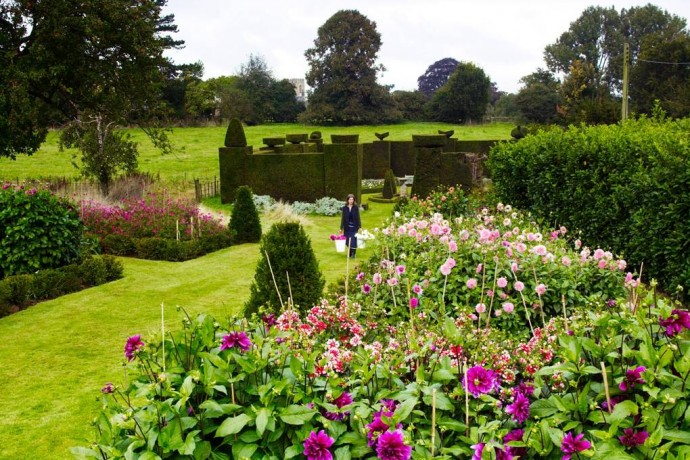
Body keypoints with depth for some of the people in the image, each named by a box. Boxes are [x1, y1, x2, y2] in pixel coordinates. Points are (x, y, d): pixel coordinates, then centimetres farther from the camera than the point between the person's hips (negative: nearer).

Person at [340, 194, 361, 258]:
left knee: (353, 240, -5)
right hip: (347, 227, 1)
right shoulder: (344, 208, 1)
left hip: (354, 227, -1)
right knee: (348, 241, 5)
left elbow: (358, 217, 1)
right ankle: (350, 253, 20)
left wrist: (359, 226, -3)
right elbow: (343, 218, 3)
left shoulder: (356, 207, -1)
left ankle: (353, 254, 4)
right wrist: (341, 228, 3)